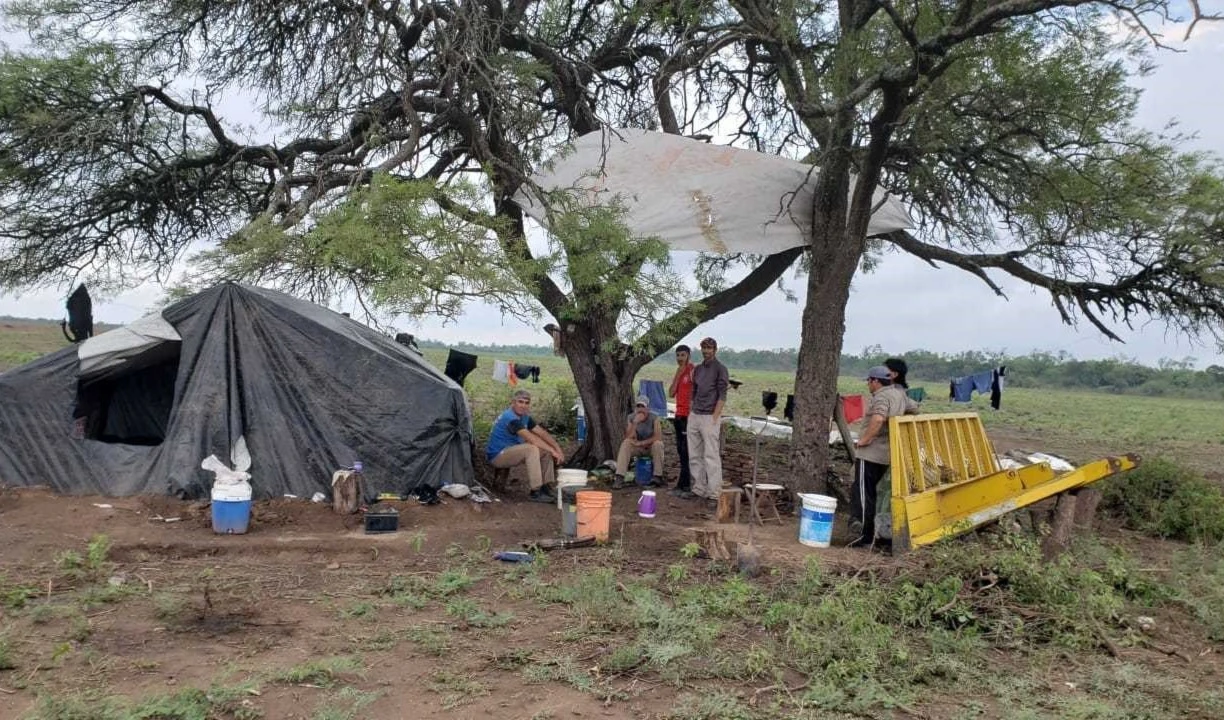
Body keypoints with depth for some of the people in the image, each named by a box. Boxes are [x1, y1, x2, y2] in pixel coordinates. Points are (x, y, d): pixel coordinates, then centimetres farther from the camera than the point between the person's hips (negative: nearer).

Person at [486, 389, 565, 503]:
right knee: (532, 449, -30)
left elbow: (542, 433, 4)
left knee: (546, 451, 1)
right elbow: (531, 438, -29)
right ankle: (535, 493, -27)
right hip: (497, 455, -10)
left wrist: (558, 449, -9)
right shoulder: (510, 418, -23)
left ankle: (546, 489, 3)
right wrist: (553, 451, -26)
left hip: (512, 451, 10)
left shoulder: (525, 417, 6)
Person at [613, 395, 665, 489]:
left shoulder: (654, 418, -17)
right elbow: (629, 438, -20)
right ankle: (620, 477, -31)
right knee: (625, 443, -26)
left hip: (652, 447, -2)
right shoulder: (631, 418, -11)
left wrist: (641, 443, -28)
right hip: (638, 448, 2)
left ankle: (657, 476, -22)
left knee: (658, 444, -34)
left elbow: (658, 437, -25)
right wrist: (635, 423, -33)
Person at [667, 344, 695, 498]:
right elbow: (671, 393, 7)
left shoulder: (693, 371, -9)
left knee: (686, 451, -7)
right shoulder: (679, 372, 16)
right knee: (681, 451, 11)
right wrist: (678, 374, 1)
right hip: (679, 415, 9)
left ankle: (683, 485, -4)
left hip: (689, 416, -9)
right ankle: (685, 485, 17)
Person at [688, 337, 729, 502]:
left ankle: (714, 493, -6)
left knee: (711, 455, -7)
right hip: (694, 416, 7)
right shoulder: (698, 369, 16)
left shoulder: (720, 369, -4)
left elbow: (722, 396, -9)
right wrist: (690, 414, 12)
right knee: (694, 455, 8)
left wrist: (714, 419, -15)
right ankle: (699, 489, 16)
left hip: (709, 417, -7)